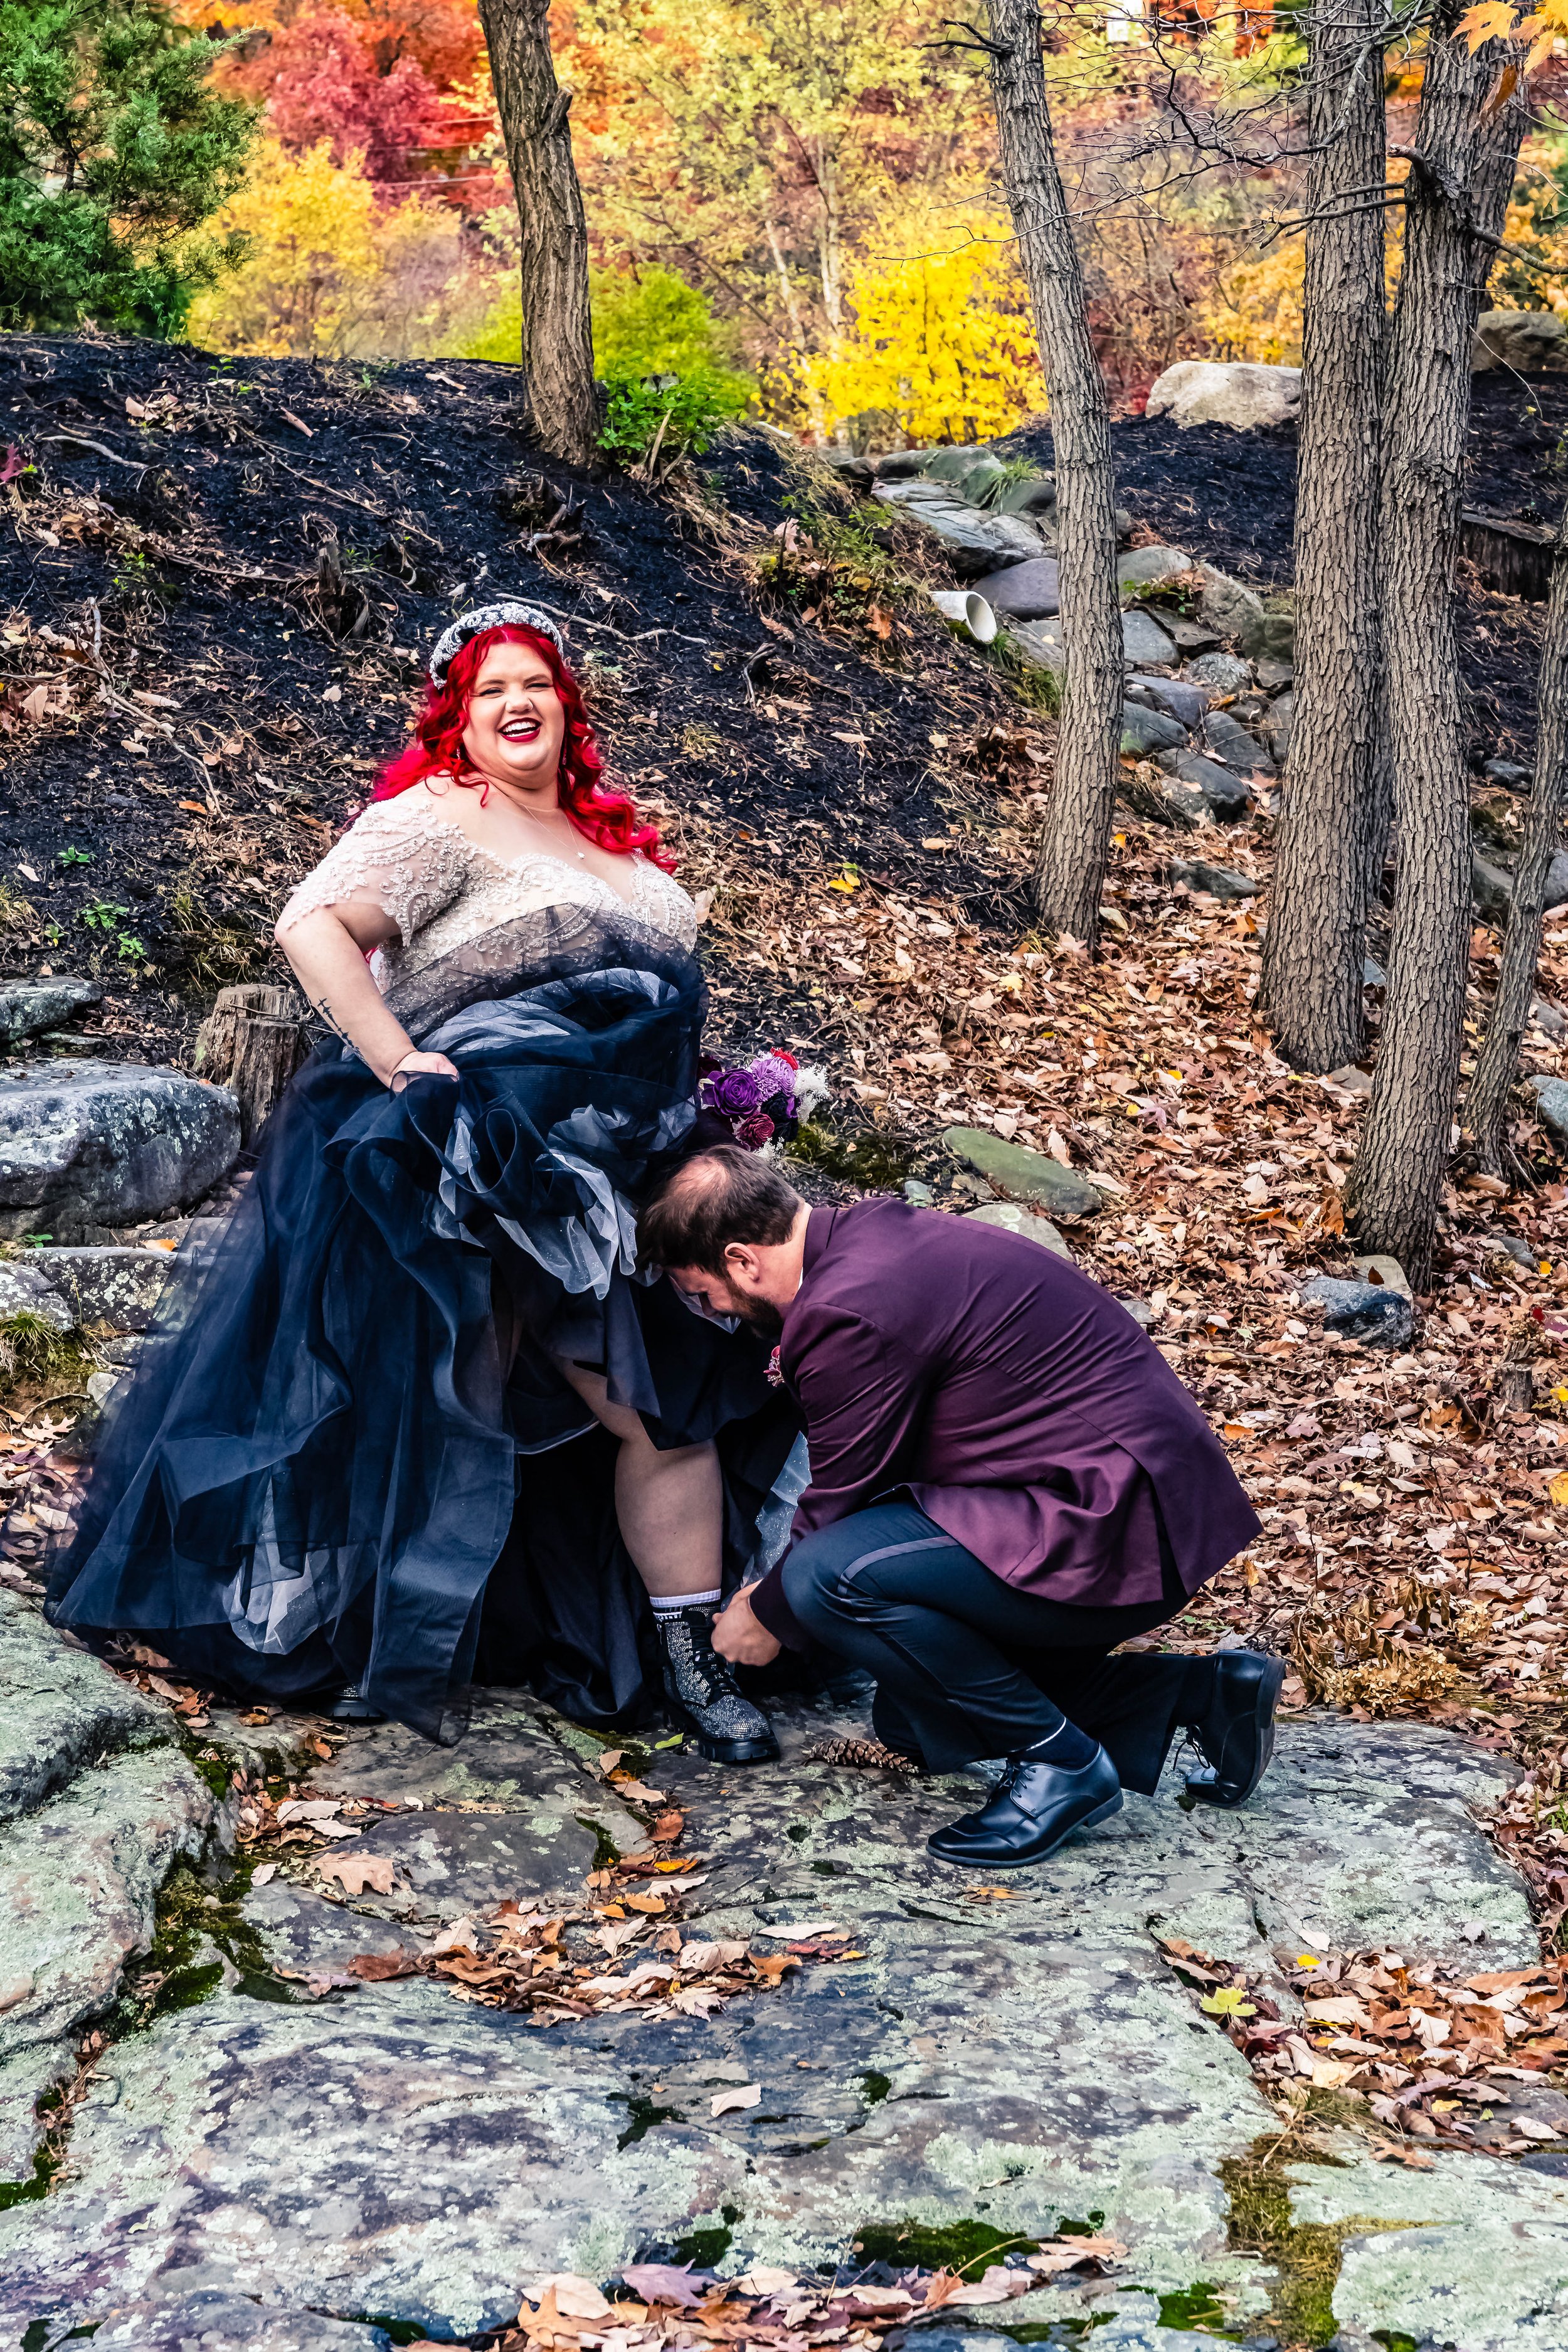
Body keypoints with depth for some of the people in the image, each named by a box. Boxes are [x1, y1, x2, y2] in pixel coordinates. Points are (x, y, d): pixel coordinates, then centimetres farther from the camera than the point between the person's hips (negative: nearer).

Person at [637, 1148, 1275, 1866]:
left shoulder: (848, 1310, -21)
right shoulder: (870, 1233, 11)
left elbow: (838, 1506, -9)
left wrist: (767, 1617, 9)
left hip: (1119, 1525, -11)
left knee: (832, 1578, -24)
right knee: (910, 1718, 17)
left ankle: (1059, 1763, -9)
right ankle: (1197, 1694, 15)